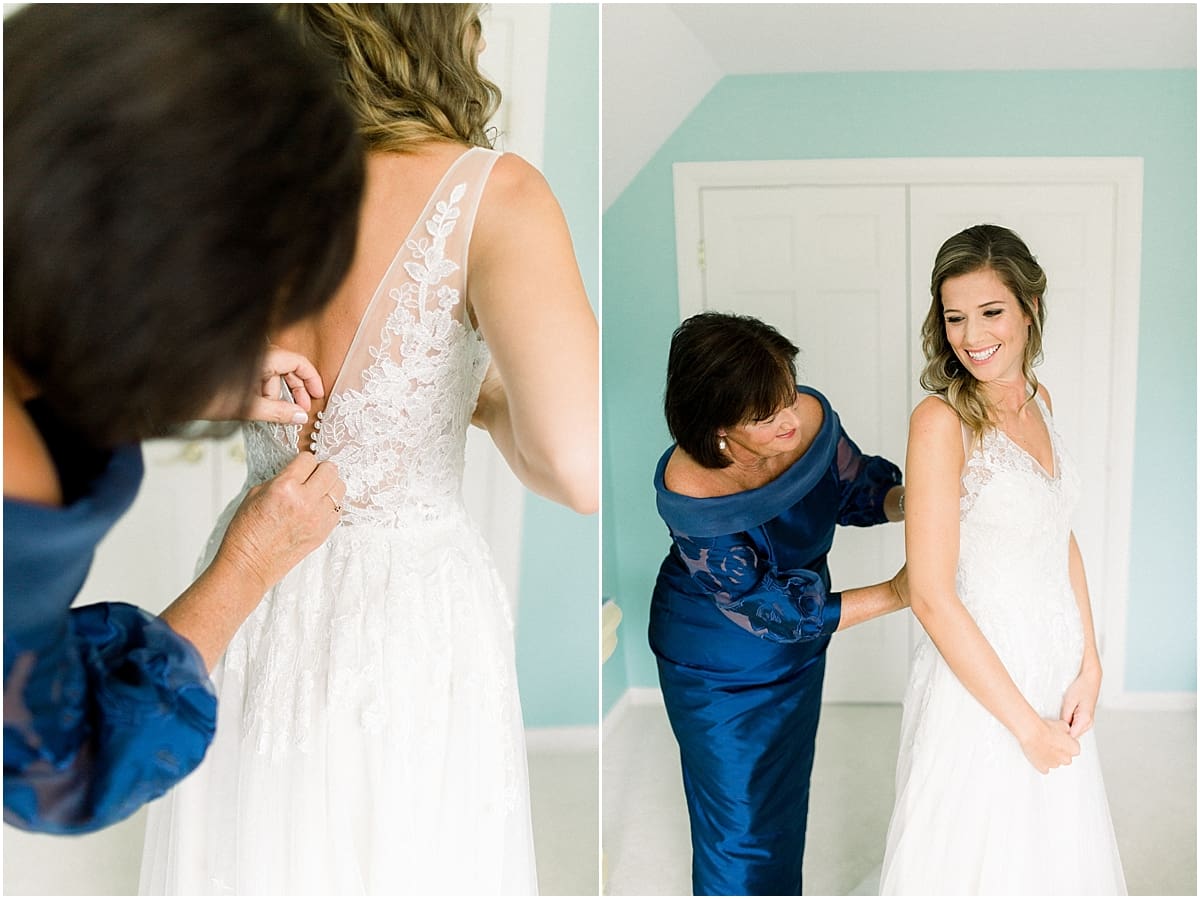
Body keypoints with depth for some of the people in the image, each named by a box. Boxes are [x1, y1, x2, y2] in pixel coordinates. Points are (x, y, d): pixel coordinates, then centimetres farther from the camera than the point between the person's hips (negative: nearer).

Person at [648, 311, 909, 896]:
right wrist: (893, 594, -32)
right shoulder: (690, 496, -37)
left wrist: (905, 501, -26)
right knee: (739, 812, 13)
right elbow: (768, 608, -31)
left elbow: (858, 486, -4)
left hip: (798, 649, 6)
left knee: (785, 791, 28)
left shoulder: (809, 416, -24)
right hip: (720, 666, -5)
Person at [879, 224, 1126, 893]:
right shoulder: (942, 419, -20)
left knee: (1057, 845, 22)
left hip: (1056, 667, 7)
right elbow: (932, 596, -22)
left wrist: (1089, 664, -1)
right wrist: (1025, 723, -16)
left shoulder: (1037, 398, 3)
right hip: (980, 679, -7)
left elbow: (1062, 539, 10)